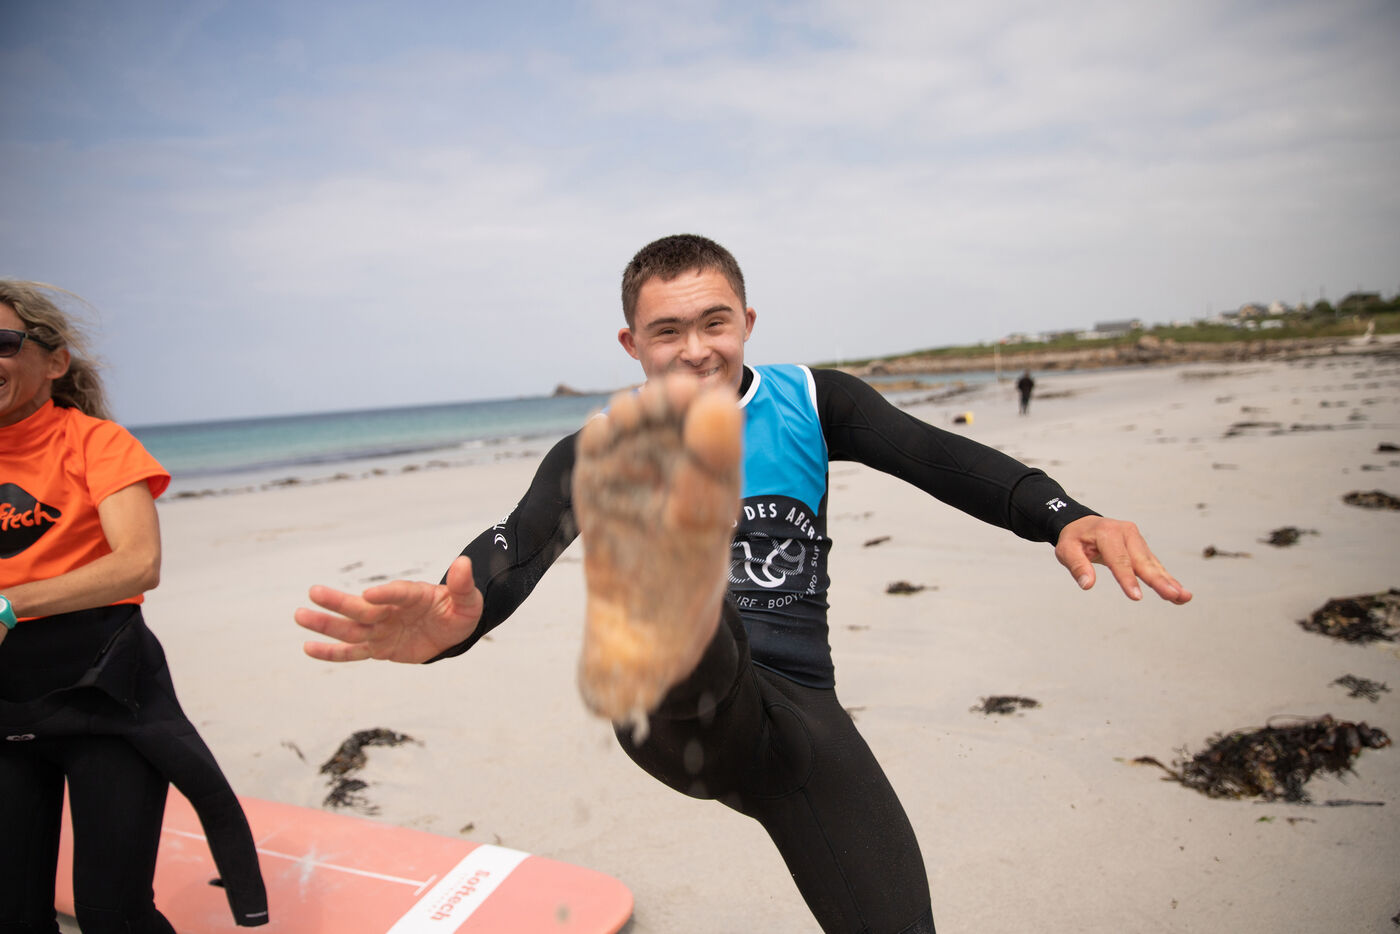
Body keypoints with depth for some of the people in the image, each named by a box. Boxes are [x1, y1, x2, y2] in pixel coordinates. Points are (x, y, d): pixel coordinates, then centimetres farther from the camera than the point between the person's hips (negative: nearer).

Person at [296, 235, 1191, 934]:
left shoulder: (810, 403, 6)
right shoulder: (596, 460, 2)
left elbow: (933, 455, -9)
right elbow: (517, 545, -15)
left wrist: (1063, 517, -27)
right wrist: (451, 623, -38)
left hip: (799, 715, 3)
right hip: (687, 715, -2)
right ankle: (657, 629, -67)